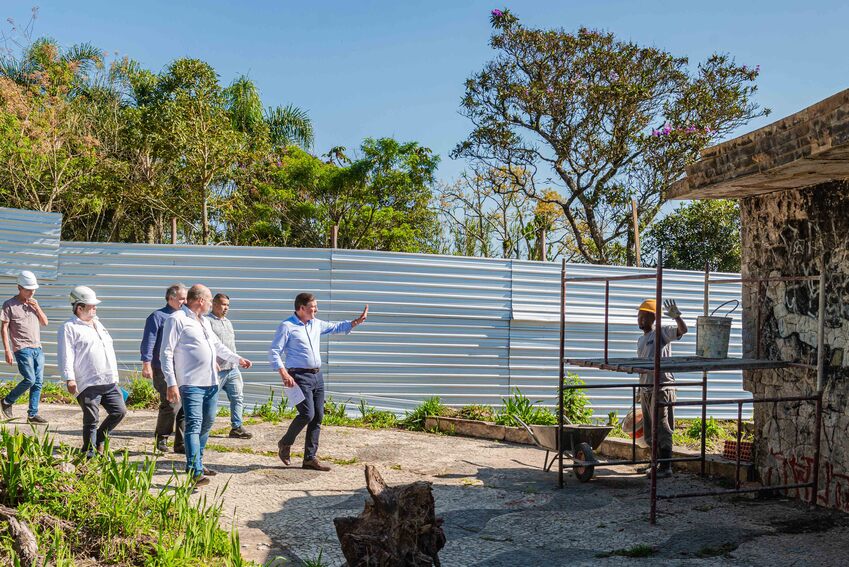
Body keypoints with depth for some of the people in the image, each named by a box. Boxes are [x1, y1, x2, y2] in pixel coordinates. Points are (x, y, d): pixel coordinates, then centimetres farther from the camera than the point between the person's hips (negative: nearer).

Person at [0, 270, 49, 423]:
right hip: (22, 349, -6)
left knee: (38, 382, 3)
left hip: (37, 348, 6)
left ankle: (32, 414, 8)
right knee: (30, 379, -14)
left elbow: (44, 322, 14)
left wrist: (37, 308, -2)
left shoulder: (34, 303, 15)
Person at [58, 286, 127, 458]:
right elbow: (66, 355, -12)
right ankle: (89, 452, 11)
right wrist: (69, 379, -22)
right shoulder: (69, 328, -4)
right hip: (88, 384, -7)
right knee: (91, 420, -2)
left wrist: (114, 376, 27)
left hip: (109, 382, 7)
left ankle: (98, 440, 23)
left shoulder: (97, 324, 22)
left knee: (119, 411, 4)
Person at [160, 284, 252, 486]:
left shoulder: (204, 321, 18)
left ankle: (195, 463, 27)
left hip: (211, 382, 9)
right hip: (191, 384, -9)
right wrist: (171, 383, -18)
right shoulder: (177, 319, -9)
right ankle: (195, 472, -19)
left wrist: (238, 359, 32)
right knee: (194, 425, -14)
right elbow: (166, 353, -13)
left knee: (206, 424, 14)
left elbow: (217, 345, 32)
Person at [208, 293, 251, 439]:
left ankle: (236, 427, 7)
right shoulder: (207, 322, -8)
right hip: (217, 370, -8)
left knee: (237, 397, 4)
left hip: (232, 368, 8)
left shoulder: (228, 322, 19)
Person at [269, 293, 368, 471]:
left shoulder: (317, 324, 14)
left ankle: (310, 457, 12)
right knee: (307, 414, -16)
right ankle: (285, 443, 10)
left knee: (318, 417, 5)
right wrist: (284, 374, -20)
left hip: (317, 376, 7)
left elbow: (336, 327, 28)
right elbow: (274, 351, -10)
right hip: (299, 376, -7)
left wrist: (357, 321, 18)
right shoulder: (287, 326, -7)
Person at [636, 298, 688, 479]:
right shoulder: (641, 340, 18)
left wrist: (676, 316, -39)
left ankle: (666, 468, -3)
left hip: (661, 387, -8)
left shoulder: (662, 332, -5)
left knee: (661, 429, -8)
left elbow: (683, 330, -21)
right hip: (645, 389, 8)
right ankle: (659, 463, 23)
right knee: (650, 432, 13)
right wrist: (640, 392, 23)